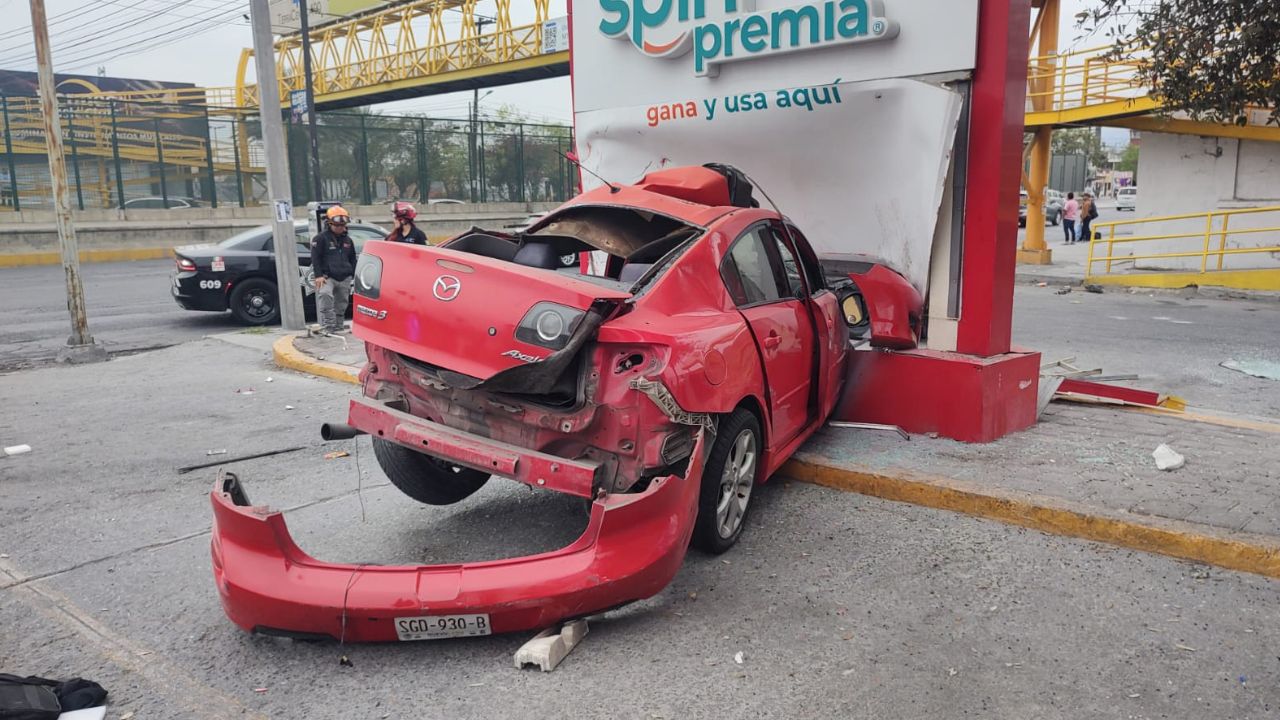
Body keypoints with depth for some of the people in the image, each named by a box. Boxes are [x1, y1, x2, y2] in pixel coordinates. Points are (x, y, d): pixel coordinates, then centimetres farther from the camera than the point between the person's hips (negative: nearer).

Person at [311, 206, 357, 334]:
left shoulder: (347, 240, 16)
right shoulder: (321, 238, -2)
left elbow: (352, 259, 23)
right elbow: (315, 258, -7)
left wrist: (354, 275, 14)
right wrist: (318, 275, -15)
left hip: (344, 278, 6)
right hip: (327, 277, -5)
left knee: (341, 303, 9)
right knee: (325, 295, -30)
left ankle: (338, 326, 23)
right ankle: (329, 325, -28)